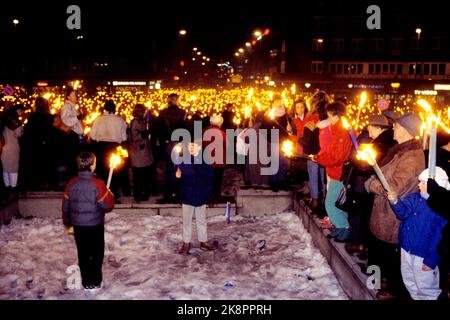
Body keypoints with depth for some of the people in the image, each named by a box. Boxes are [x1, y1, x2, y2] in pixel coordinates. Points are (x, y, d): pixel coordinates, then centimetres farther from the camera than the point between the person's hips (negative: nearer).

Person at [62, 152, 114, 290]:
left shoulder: (72, 183, -3)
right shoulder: (97, 184, -19)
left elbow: (66, 205, 5)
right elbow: (107, 205, -16)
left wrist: (67, 221, 19)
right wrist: (110, 194, 4)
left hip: (78, 225, 4)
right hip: (95, 226, -4)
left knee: (83, 253, 15)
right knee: (97, 253, 12)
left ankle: (86, 282, 23)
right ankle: (95, 282, 17)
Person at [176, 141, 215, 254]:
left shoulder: (205, 161, -6)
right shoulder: (182, 160, -9)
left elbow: (210, 178, 2)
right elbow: (177, 176, -6)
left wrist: (208, 192, -2)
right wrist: (177, 176, -28)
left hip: (201, 196, 1)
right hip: (187, 196, -1)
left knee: (201, 220, 16)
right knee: (187, 221, 10)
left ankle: (204, 241, 28)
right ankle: (186, 243, 22)